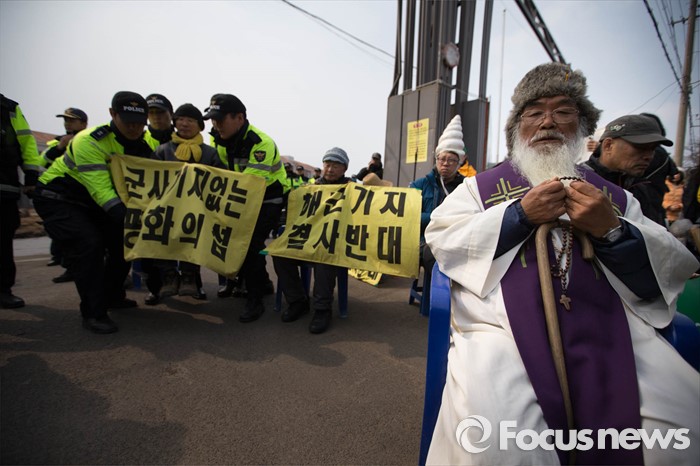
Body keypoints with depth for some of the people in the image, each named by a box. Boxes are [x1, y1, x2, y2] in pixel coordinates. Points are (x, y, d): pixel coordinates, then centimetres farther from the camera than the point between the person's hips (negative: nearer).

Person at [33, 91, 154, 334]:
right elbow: (101, 190, -37)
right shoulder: (90, 141, -28)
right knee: (89, 243, -27)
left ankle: (112, 296, 24)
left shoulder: (142, 146, -7)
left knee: (123, 241, 3)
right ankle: (93, 313, -15)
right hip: (57, 198, -7)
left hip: (90, 202, 7)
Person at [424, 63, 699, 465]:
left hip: (609, 330, 4)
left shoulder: (613, 197, 19)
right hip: (503, 326, -3)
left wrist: (613, 230, -7)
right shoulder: (481, 186, 13)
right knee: (486, 431, -28)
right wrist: (520, 213, -8)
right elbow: (441, 237, -1)